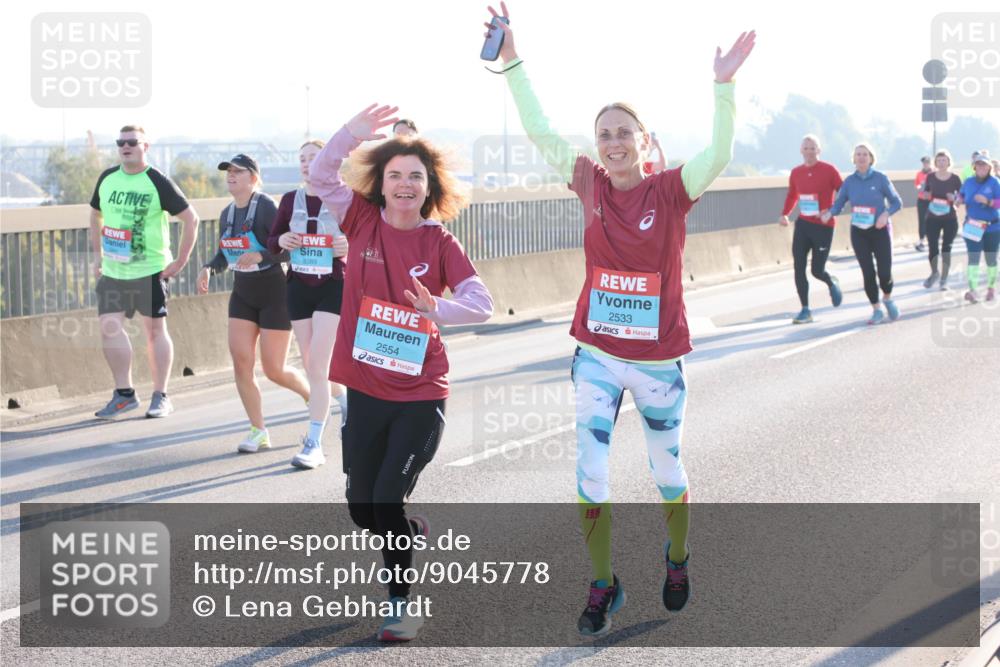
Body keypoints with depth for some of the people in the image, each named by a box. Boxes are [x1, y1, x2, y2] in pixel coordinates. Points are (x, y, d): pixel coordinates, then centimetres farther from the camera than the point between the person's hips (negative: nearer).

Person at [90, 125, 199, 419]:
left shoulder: (157, 182, -9)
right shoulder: (107, 179, 7)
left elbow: (190, 218, -6)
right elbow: (96, 215, 23)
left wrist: (180, 261, -9)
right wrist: (97, 254, 15)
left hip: (149, 271, -5)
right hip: (112, 271, 5)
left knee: (155, 331, 3)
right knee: (109, 328, -3)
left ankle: (160, 397, 11)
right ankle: (124, 393, 8)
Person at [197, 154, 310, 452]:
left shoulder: (266, 207, -17)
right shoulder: (227, 214, 5)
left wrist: (260, 256, -36)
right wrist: (209, 269, -2)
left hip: (274, 295, -7)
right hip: (243, 294, 7)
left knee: (274, 370, -2)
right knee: (240, 361, -5)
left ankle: (315, 397, 29)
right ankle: (258, 432, 4)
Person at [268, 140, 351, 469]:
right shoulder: (290, 200, 5)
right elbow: (272, 241, 13)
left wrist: (352, 246, -23)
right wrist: (281, 241, -10)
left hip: (334, 286, -5)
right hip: (299, 286, 5)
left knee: (317, 364, -12)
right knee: (312, 365, 11)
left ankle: (314, 443, -7)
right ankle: (345, 400, 42)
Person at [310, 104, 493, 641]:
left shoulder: (440, 243, -4)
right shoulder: (364, 221, -1)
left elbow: (482, 304, -12)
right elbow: (320, 175, -13)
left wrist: (438, 308, -31)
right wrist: (354, 132, -28)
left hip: (420, 396, -2)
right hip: (365, 390, 3)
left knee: (388, 502, -8)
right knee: (361, 508, 12)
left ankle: (402, 601, 13)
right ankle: (413, 534, 45)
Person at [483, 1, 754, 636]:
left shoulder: (672, 190, -12)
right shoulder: (592, 183, -4)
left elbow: (718, 156, -29)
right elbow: (539, 130, -2)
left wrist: (724, 85, -41)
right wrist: (512, 63, -8)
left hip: (659, 359, -2)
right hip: (597, 355, 2)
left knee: (668, 471, 16)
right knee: (590, 476, -1)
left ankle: (677, 558, 42)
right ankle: (603, 585, 17)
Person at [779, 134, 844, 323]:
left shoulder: (829, 170, -8)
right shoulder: (796, 173, 5)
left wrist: (831, 211, -18)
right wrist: (785, 214, 5)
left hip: (823, 226, -4)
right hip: (802, 224, 4)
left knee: (817, 271, -2)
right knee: (798, 268, -4)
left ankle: (832, 283, 34)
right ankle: (805, 311, 4)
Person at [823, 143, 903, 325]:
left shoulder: (881, 179, -7)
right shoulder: (850, 181, 0)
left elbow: (897, 202, -2)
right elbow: (839, 204, -1)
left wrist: (886, 214, -20)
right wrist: (829, 214, -22)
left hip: (880, 230, -2)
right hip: (859, 232, 2)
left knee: (884, 272, -5)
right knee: (868, 273, -3)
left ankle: (888, 298, 28)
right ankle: (876, 310, 14)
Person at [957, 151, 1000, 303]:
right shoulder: (969, 182, 2)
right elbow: (961, 195, 18)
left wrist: (987, 201, -32)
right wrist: (960, 199, -4)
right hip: (972, 226, 2)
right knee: (973, 258, -11)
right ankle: (972, 290, -17)